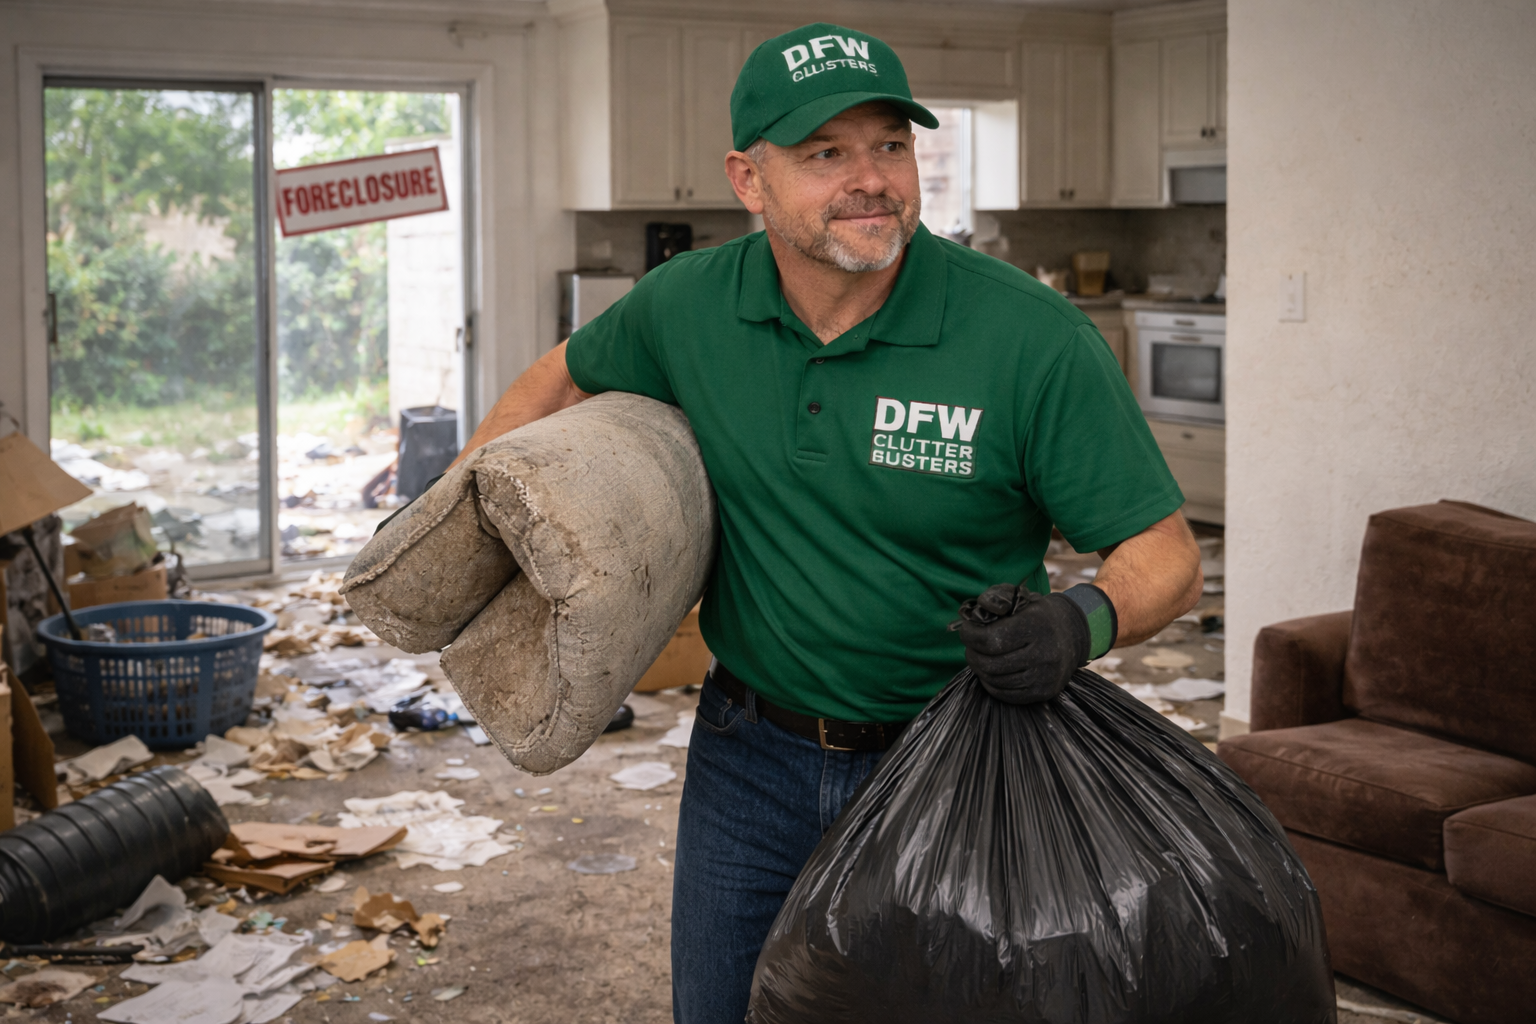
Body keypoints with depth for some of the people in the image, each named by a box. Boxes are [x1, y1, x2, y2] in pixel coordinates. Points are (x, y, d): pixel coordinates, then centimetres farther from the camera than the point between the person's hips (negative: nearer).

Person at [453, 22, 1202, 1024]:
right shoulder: (688, 309, -7)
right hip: (752, 754, 4)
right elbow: (569, 376, 15)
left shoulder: (1035, 340, -20)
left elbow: (1165, 553, -15)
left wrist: (1084, 622, -36)